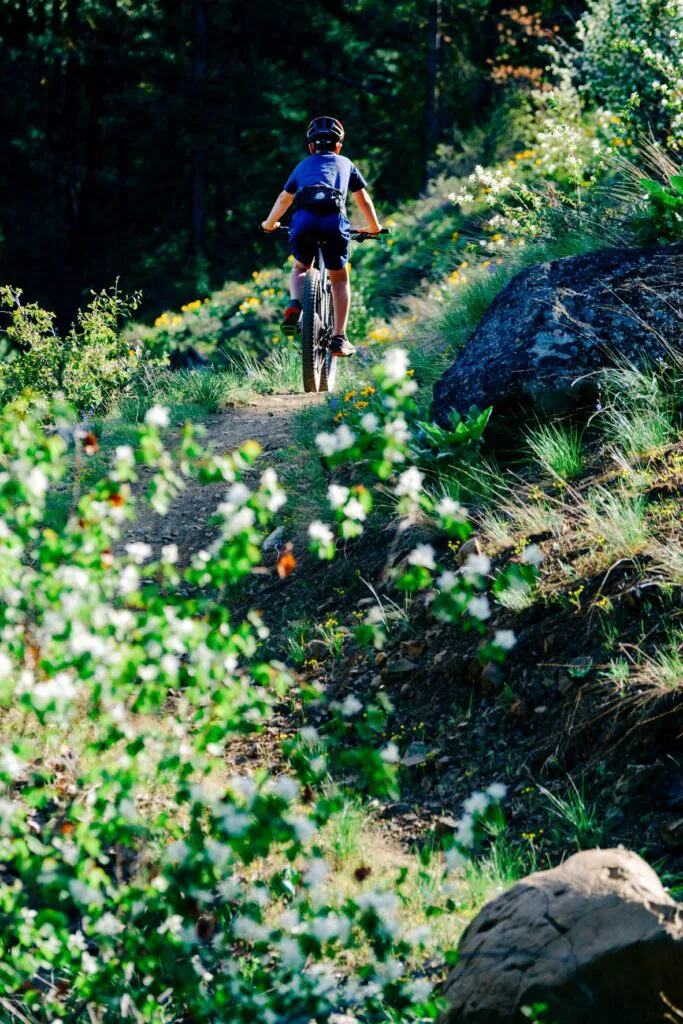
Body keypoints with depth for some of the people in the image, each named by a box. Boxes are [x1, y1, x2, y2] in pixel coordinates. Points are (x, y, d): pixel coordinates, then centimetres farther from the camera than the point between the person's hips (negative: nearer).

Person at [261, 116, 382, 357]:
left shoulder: (303, 166, 32)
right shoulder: (345, 164, 29)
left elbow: (283, 200, 43)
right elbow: (364, 201, 35)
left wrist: (270, 224, 61)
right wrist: (374, 227, 52)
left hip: (304, 220, 1)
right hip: (335, 220, -1)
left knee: (300, 268, 27)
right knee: (339, 278, 18)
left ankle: (295, 304, -3)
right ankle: (339, 339, 8)